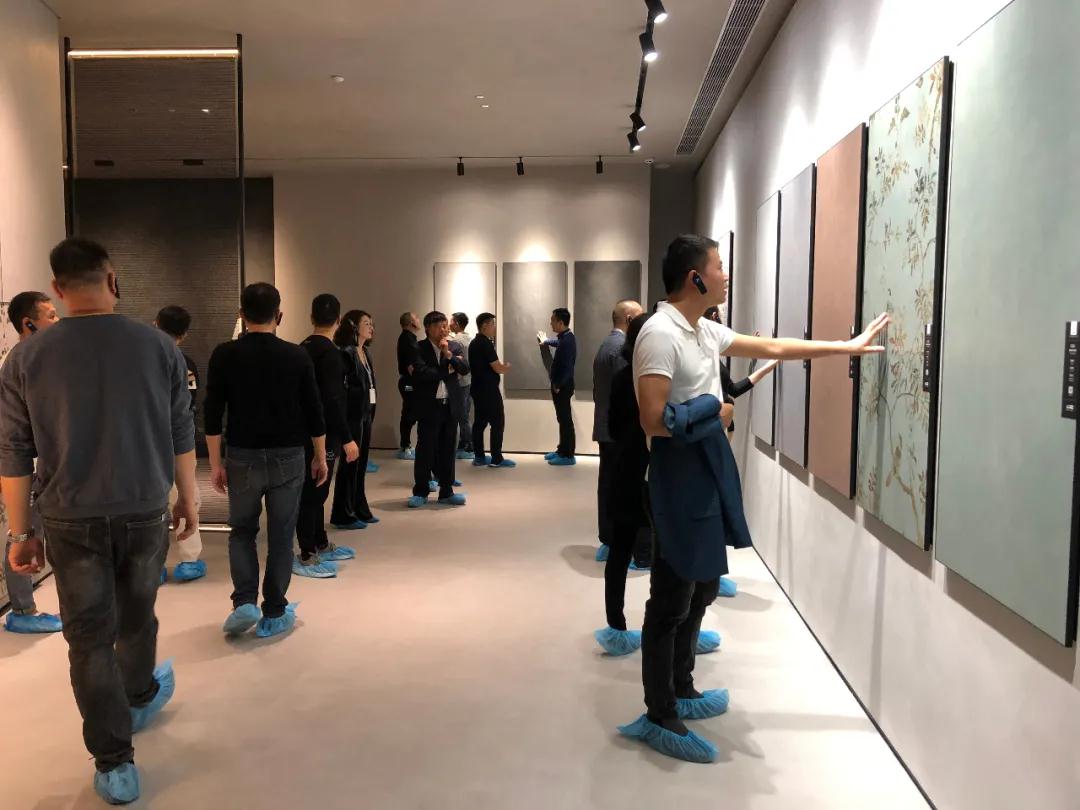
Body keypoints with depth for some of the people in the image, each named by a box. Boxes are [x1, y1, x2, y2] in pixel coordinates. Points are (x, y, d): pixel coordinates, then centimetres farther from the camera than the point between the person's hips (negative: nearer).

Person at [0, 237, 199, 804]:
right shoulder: (159, 347, -6)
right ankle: (138, 700, 49)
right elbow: (181, 436, 1)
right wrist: (187, 500, 13)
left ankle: (115, 764, 15)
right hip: (145, 513, 1)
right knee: (136, 618, 24)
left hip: (71, 521, -1)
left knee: (90, 639, 9)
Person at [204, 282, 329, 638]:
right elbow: (313, 412, 0)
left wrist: (215, 462, 2)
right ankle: (274, 613, 14)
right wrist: (320, 457, 10)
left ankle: (244, 603, 4)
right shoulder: (297, 356, -3)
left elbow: (212, 413, -5)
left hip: (243, 457, 0)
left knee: (242, 531, 18)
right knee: (281, 535, 9)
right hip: (288, 457, 0)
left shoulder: (225, 355, -4)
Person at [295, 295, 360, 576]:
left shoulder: (304, 348, 11)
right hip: (322, 432, -10)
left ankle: (321, 545, 29)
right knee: (314, 491, -5)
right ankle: (306, 557, 1)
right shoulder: (329, 352, -17)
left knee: (314, 489, 17)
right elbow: (332, 400, -23)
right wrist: (347, 438, -20)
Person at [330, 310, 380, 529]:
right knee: (350, 463, -1)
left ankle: (360, 510, 23)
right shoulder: (345, 353, -14)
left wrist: (371, 411, 8)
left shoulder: (365, 352, 13)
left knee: (361, 462, 13)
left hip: (366, 413, 8)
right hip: (352, 414, -8)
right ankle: (342, 515, 9)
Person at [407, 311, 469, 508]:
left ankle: (446, 492, 20)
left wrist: (449, 355, -16)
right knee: (425, 451, 2)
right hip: (429, 407, -4)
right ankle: (420, 492, 14)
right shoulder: (419, 349, -5)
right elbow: (421, 373, -19)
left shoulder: (454, 347, 9)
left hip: (450, 406, 4)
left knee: (448, 451, 10)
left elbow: (465, 369, -4)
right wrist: (446, 371, -11)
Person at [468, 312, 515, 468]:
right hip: (489, 390, -9)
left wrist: (501, 367, 14)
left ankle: (479, 457, 14)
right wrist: (507, 367, 2)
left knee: (479, 422, 10)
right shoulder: (486, 343, -17)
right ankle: (496, 459, -2)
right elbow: (498, 368, -18)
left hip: (477, 388, 9)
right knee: (498, 422, -4)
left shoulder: (474, 343, 12)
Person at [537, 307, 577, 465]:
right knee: (562, 419, 16)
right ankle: (562, 450, 26)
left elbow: (567, 367, -26)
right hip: (561, 384, 10)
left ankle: (568, 455, 2)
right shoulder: (565, 337, 9)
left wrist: (558, 385, -17)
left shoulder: (567, 341, -23)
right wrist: (546, 341, 52)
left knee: (565, 420, -4)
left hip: (562, 386, -10)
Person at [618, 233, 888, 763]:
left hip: (708, 474, 10)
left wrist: (847, 347, 21)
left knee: (700, 591, 19)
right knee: (671, 601, 0)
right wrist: (713, 413, -11)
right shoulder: (660, 334, -18)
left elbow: (775, 348, 19)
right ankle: (659, 718, 14)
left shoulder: (705, 331, 11)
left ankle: (681, 694, 34)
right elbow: (655, 421, -25)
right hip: (680, 478, -10)